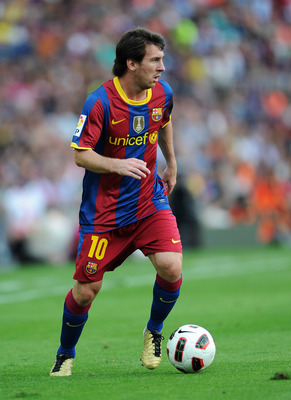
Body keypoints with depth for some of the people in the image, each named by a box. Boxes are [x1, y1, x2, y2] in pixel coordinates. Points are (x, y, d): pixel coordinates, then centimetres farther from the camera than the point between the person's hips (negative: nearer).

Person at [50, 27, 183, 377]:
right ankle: (65, 355, 25)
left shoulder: (162, 93, -2)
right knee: (87, 289, -1)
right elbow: (80, 154, -16)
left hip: (149, 201, 4)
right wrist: (118, 165, -31)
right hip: (103, 210, -4)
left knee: (171, 268, -18)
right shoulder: (100, 102, -18)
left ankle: (154, 332, 11)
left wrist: (171, 164, 30)